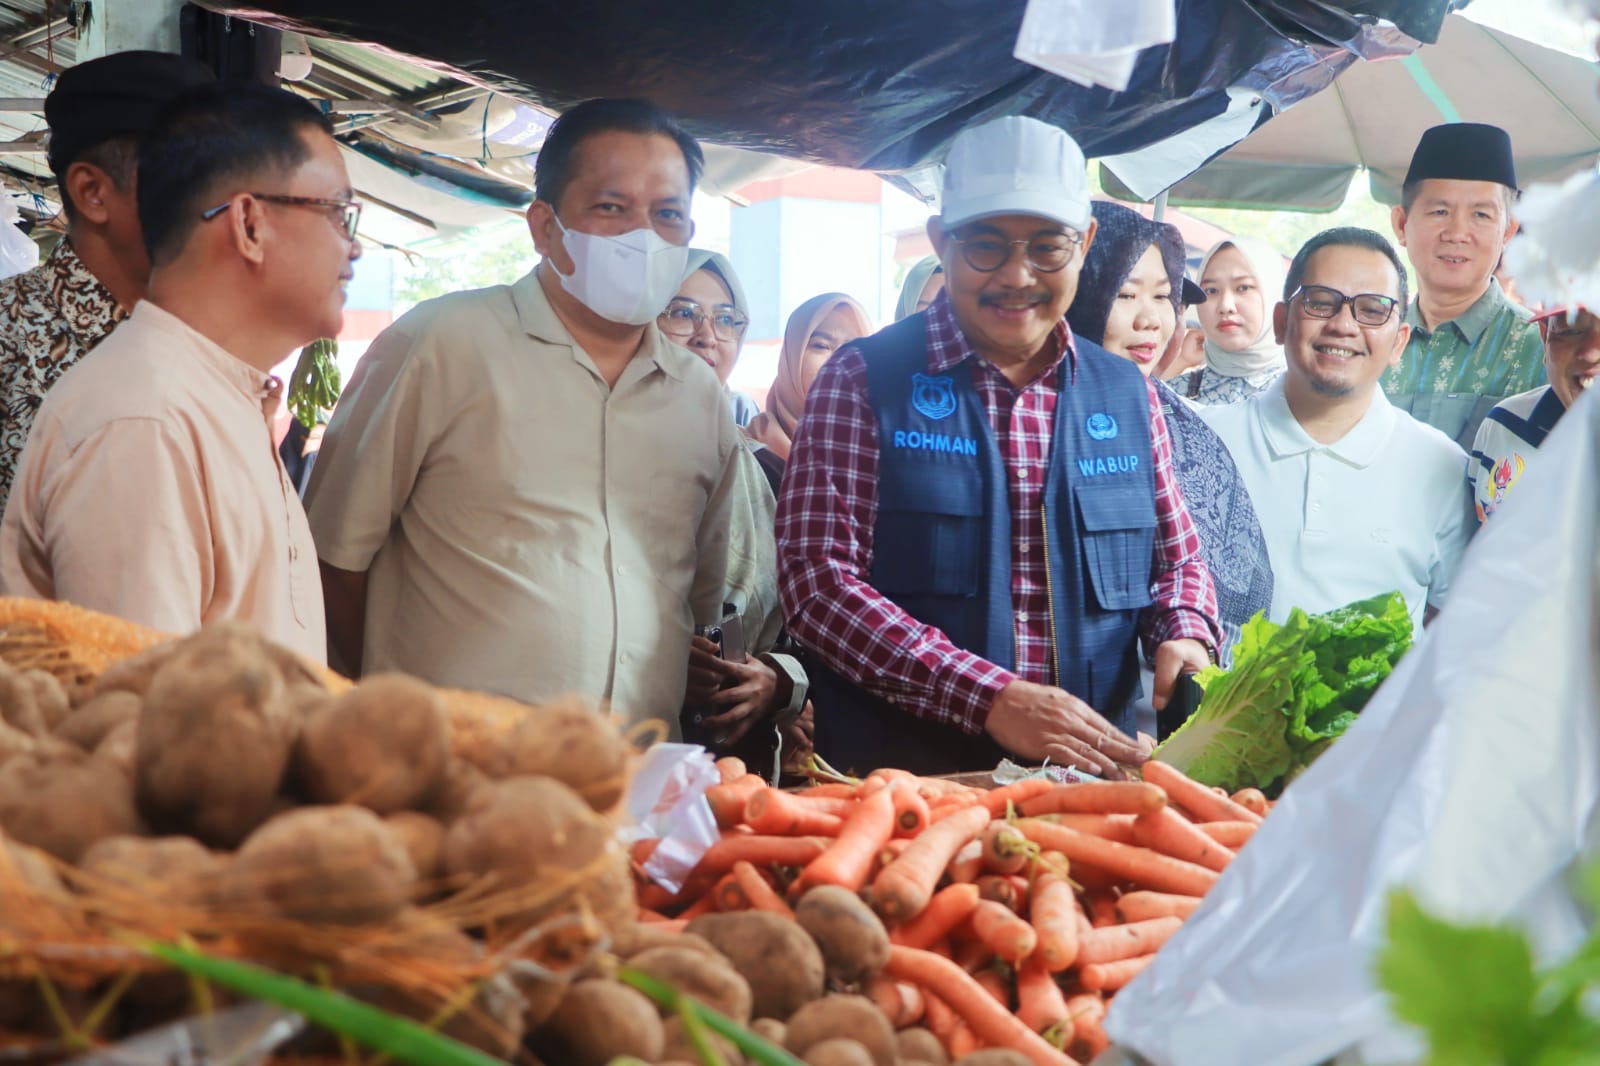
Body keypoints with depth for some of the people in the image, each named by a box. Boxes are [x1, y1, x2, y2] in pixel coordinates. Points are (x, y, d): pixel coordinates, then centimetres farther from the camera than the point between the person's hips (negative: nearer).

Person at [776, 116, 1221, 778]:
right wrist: (990, 697, -15)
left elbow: (1177, 558, 24)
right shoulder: (864, 382, 2)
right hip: (902, 785, -3)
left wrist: (1184, 633, 1)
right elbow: (817, 577, -6)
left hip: (1094, 774, 3)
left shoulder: (1127, 394, 15)